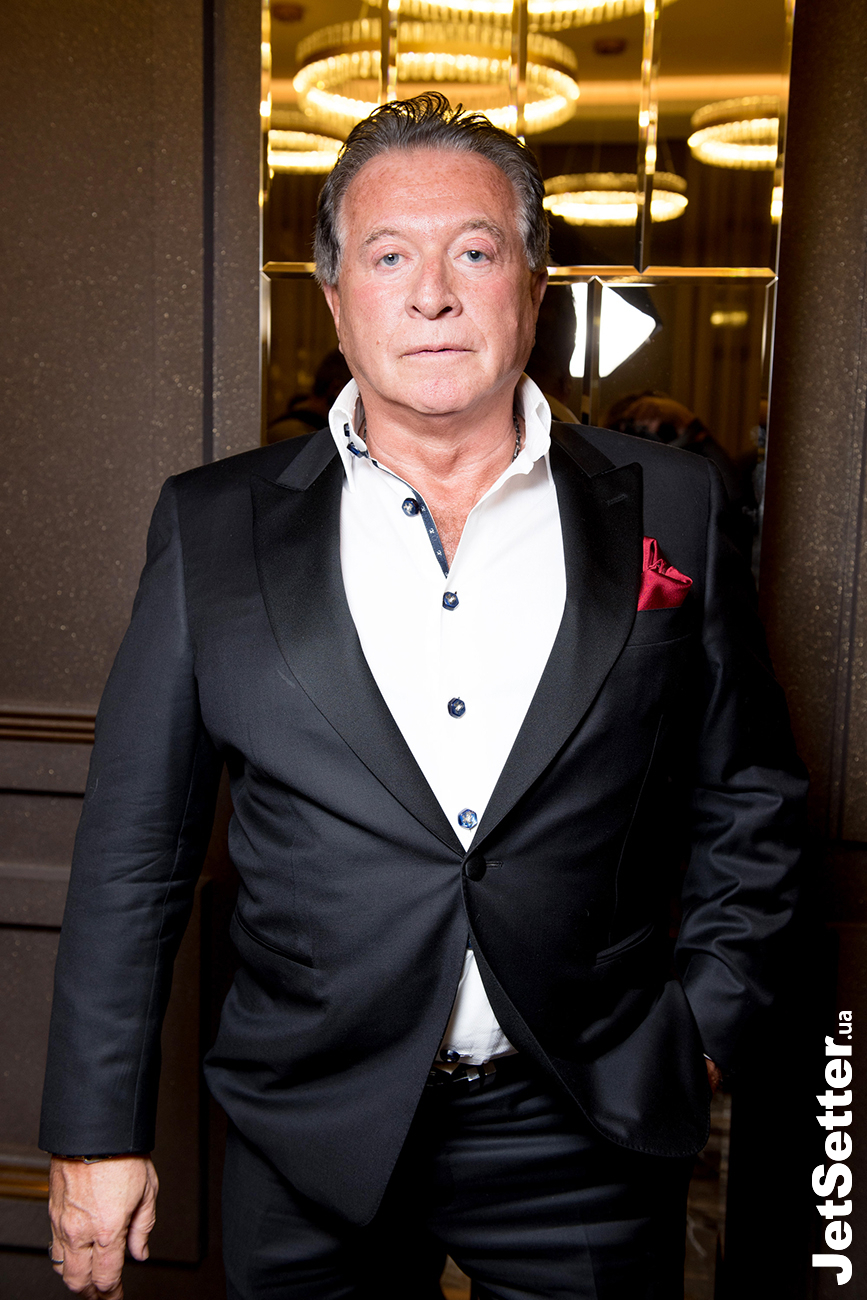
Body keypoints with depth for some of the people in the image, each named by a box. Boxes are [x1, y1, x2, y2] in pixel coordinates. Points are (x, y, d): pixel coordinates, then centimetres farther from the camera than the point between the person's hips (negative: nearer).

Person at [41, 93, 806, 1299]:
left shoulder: (668, 510, -3)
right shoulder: (214, 527, -4)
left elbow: (752, 799, 7)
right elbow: (133, 852, -2)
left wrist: (705, 1019, 2)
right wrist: (99, 1129, 0)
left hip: (588, 1148, 1)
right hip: (308, 1148, 0)